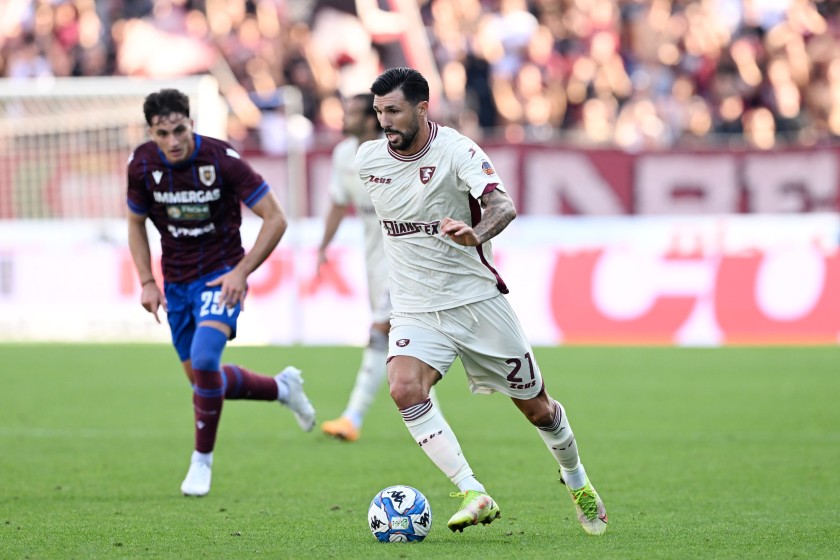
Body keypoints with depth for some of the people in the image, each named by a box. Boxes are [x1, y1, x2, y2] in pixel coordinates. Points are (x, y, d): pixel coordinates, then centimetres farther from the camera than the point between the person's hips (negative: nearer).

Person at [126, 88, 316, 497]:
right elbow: (136, 224, 9)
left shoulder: (221, 160, -20)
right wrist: (147, 282, -2)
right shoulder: (142, 165, -9)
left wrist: (242, 272, -20)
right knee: (200, 378, 10)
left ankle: (202, 459, -8)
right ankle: (283, 388, 37)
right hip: (176, 282, 5)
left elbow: (275, 219, -14)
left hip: (221, 276, -5)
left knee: (204, 359, -26)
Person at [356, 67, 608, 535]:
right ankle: (474, 496, -25)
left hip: (477, 300, -3)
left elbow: (503, 205, -34)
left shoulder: (457, 151, -17)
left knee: (536, 406, 9)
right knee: (405, 388, -27)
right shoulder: (367, 159, -2)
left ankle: (576, 480, 39)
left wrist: (476, 233, -54)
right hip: (415, 311, 3)